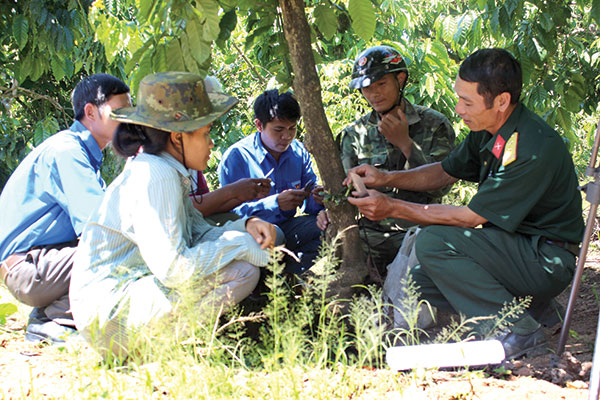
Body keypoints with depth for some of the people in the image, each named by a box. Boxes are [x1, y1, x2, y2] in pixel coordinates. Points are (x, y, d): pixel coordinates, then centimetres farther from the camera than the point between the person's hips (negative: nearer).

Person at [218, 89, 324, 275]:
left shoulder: (299, 152, 7)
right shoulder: (236, 157, -10)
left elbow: (307, 204, 9)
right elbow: (231, 212, -18)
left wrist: (317, 198, -17)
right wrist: (276, 204, -30)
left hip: (286, 228, 6)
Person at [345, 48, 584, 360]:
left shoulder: (535, 148, -27)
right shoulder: (487, 131, 0)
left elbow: (470, 218, -23)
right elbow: (446, 172, 17)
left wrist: (393, 208, -18)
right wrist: (386, 179, 1)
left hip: (546, 261, -9)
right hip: (515, 249, 9)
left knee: (433, 242, -23)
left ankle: (515, 331, -15)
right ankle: (532, 309, 6)